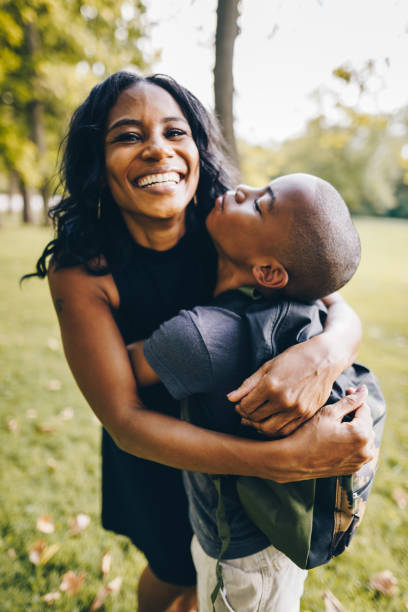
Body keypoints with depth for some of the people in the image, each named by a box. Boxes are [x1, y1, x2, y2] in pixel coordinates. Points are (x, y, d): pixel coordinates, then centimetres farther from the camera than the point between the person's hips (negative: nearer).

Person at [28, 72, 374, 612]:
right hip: (154, 450, -3)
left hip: (235, 429, 4)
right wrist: (285, 459, -41)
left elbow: (342, 313, -21)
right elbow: (125, 420, -32)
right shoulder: (79, 271, -30)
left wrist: (325, 353, -47)